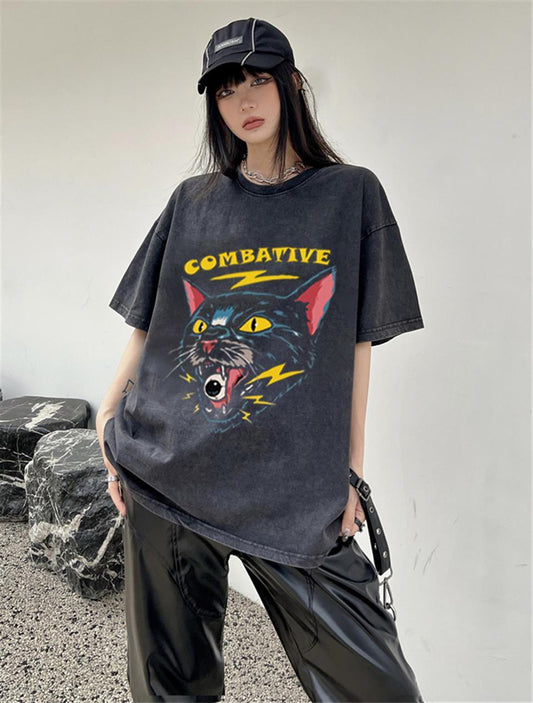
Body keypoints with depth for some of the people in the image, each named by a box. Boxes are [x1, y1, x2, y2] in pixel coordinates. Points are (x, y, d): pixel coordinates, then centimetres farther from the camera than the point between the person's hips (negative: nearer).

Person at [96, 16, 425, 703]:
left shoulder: (351, 192, 6)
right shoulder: (192, 201, 11)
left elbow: (358, 341, 2)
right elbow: (147, 325, 11)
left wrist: (350, 472, 0)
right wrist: (109, 425, 3)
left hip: (293, 484, -1)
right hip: (165, 470, 3)